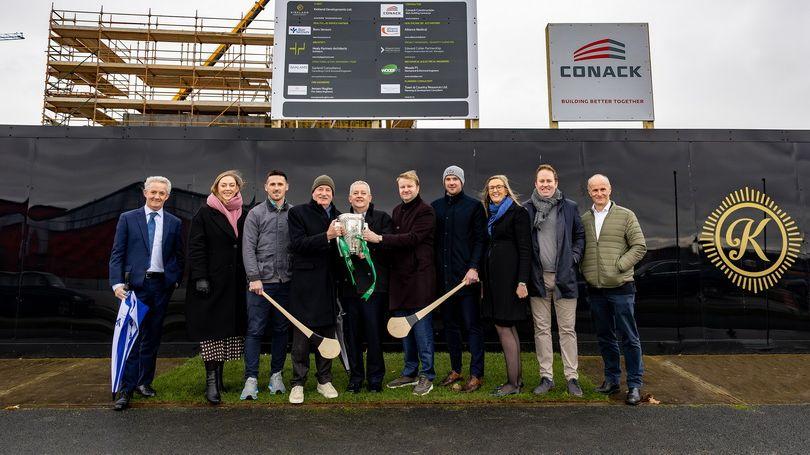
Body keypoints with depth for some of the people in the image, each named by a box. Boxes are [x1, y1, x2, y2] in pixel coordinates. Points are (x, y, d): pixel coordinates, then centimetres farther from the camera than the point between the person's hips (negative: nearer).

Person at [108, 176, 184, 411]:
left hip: (161, 285, 2)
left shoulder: (174, 223, 9)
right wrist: (117, 283, -9)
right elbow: (117, 253, 1)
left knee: (152, 336, 9)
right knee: (131, 335, -5)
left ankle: (144, 382, 22)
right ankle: (125, 389, 0)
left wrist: (176, 280, 2)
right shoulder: (128, 218, 5)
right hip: (134, 284, -2)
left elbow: (179, 256, 13)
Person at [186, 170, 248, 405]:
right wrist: (200, 278, -14)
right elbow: (195, 247, -6)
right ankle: (211, 380, 1)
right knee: (211, 329, -4)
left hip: (235, 284, 5)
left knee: (229, 328, 8)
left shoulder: (243, 215, 11)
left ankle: (219, 375, 20)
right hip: (211, 282, -4)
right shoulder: (204, 213, -2)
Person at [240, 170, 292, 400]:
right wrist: (254, 277, -11)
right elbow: (248, 249, -3)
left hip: (286, 282, 2)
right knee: (255, 330, -1)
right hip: (261, 281, -2)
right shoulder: (255, 213, 2)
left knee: (281, 330, 9)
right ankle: (251, 379, 4)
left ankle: (276, 375, 21)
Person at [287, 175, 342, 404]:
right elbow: (296, 244, -13)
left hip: (329, 283, 4)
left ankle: (324, 380, 23)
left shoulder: (339, 216, 13)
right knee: (302, 333, -1)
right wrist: (326, 237, -22)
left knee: (327, 331, 10)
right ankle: (298, 383, 12)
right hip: (306, 283, -4)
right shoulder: (298, 213, 0)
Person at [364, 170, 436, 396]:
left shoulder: (425, 211, -6)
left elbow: (412, 238, -18)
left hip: (419, 275, -7)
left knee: (422, 327, -2)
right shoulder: (397, 211, 15)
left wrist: (379, 238, -20)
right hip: (399, 275, 7)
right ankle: (410, 372, 25)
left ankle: (427, 375, 10)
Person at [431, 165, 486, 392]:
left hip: (466, 275, -4)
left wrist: (474, 267, -14)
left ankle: (476, 374, 7)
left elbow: (481, 239, -4)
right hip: (443, 275, 5)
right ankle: (455, 370, 23)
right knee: (450, 324, 11)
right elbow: (431, 239, 13)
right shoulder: (436, 206, 12)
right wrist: (433, 269, 6)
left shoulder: (474, 206, 1)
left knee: (472, 325, -1)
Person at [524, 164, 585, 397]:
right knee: (541, 329, 7)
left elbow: (580, 236, 10)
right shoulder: (526, 208, 4)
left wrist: (573, 258, -3)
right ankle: (546, 377, 17)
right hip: (538, 277, 1)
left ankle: (572, 377, 16)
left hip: (564, 277, 0)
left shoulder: (570, 207, 5)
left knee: (567, 330, 6)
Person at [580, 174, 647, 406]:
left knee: (629, 338, 2)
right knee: (604, 338, 13)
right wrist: (585, 270, 1)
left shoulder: (625, 215, 0)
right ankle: (611, 379, 27)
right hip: (595, 290, 4)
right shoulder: (583, 219, 9)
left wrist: (619, 266, -10)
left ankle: (634, 385, 12)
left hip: (621, 288, -3)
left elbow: (639, 246, -3)